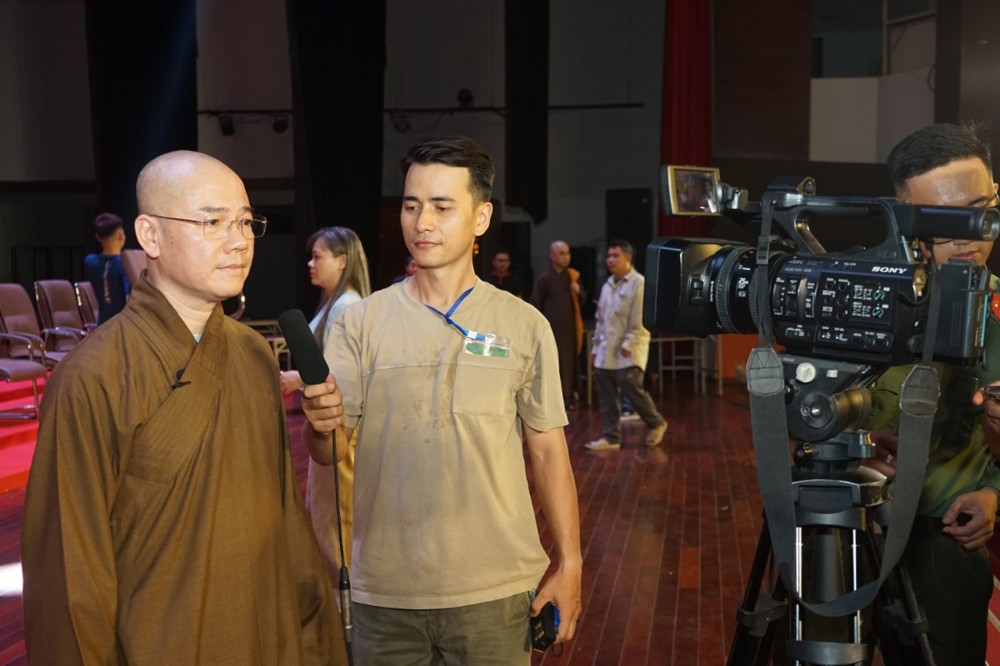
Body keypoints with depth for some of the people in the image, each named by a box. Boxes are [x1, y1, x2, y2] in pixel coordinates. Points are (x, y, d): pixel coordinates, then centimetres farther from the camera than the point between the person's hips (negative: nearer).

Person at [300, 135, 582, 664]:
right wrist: (321, 423, -25)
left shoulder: (525, 326, -1)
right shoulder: (361, 322, 0)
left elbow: (548, 452, 4)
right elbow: (326, 453, -3)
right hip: (383, 592, 1)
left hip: (495, 591, -1)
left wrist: (569, 563, 0)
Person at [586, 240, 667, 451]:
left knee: (632, 390, -9)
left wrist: (629, 343, -19)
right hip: (606, 351, 7)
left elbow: (640, 319, -15)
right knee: (606, 396, 4)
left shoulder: (639, 283, -9)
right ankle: (611, 437, 11)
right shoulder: (607, 285, 15)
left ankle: (656, 424, 16)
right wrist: (596, 346, 16)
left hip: (628, 352, -7)